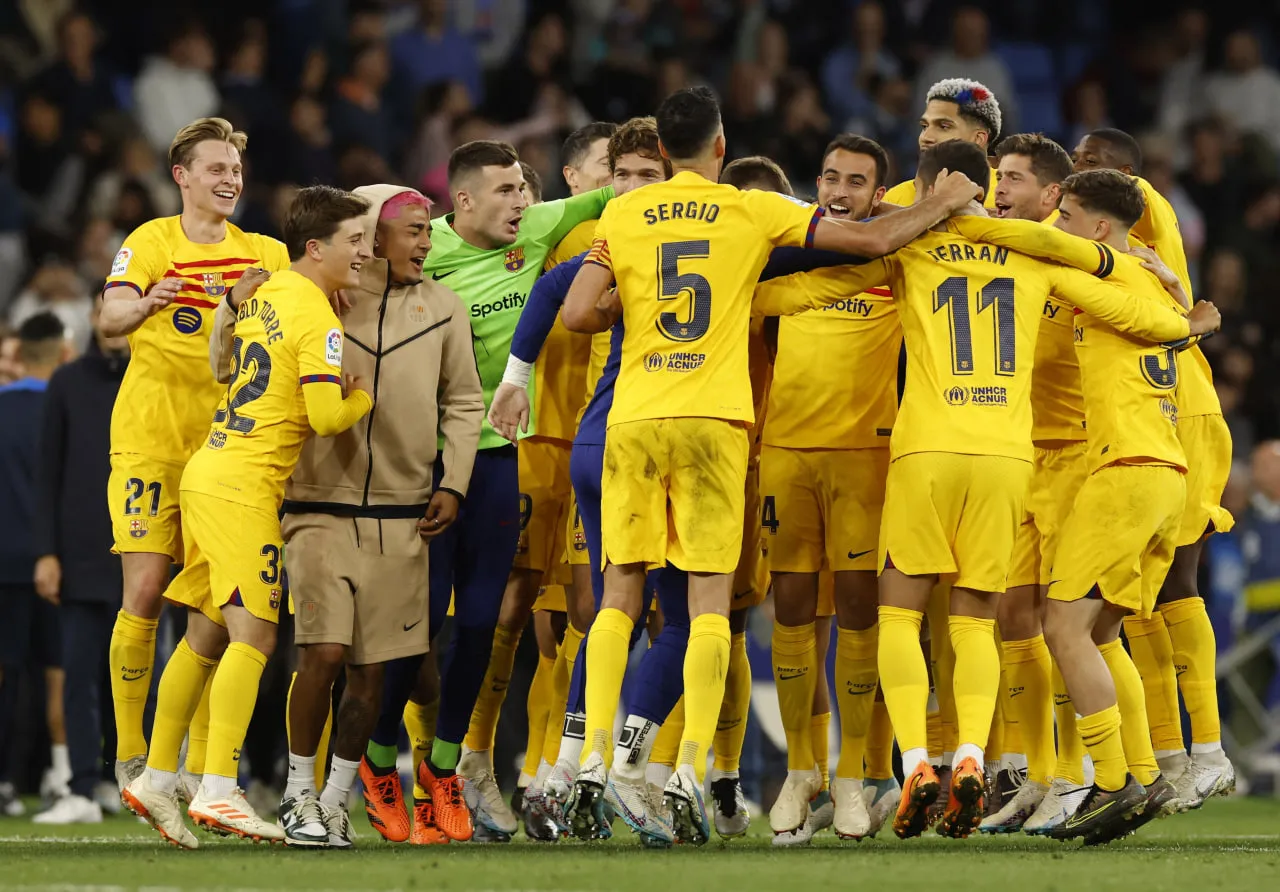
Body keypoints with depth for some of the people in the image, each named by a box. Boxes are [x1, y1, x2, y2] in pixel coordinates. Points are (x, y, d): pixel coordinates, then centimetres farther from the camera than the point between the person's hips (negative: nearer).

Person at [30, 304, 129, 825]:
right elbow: (49, 475, 7)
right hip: (80, 556, 1)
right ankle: (83, 792, 1)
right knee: (80, 674, -1)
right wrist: (46, 552, 0)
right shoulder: (67, 384, 8)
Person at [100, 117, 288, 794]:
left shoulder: (262, 254, 11)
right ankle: (130, 755, -1)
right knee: (145, 592, -10)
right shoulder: (152, 242, -2)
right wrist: (143, 304, -38)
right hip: (149, 439, -4)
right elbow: (110, 318, -16)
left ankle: (200, 765, 5)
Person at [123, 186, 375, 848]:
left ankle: (156, 779, 17)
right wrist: (363, 395, 2)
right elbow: (328, 418, -18)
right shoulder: (316, 318, -12)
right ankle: (217, 792, -22)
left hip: (208, 474, 9)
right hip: (244, 487, -9)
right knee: (252, 631, -14)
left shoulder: (265, 294, 15)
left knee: (206, 636, 13)